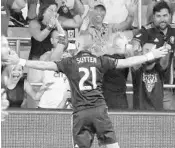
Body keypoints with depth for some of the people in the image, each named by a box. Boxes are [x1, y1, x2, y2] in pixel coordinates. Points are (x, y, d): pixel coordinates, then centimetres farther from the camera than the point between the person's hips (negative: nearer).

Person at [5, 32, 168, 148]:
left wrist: (20, 61, -2)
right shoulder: (100, 61, 6)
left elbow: (45, 65, -5)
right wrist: (150, 56, 14)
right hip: (99, 108, 0)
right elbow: (125, 62, 6)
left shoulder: (70, 62, 3)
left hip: (80, 111, 0)